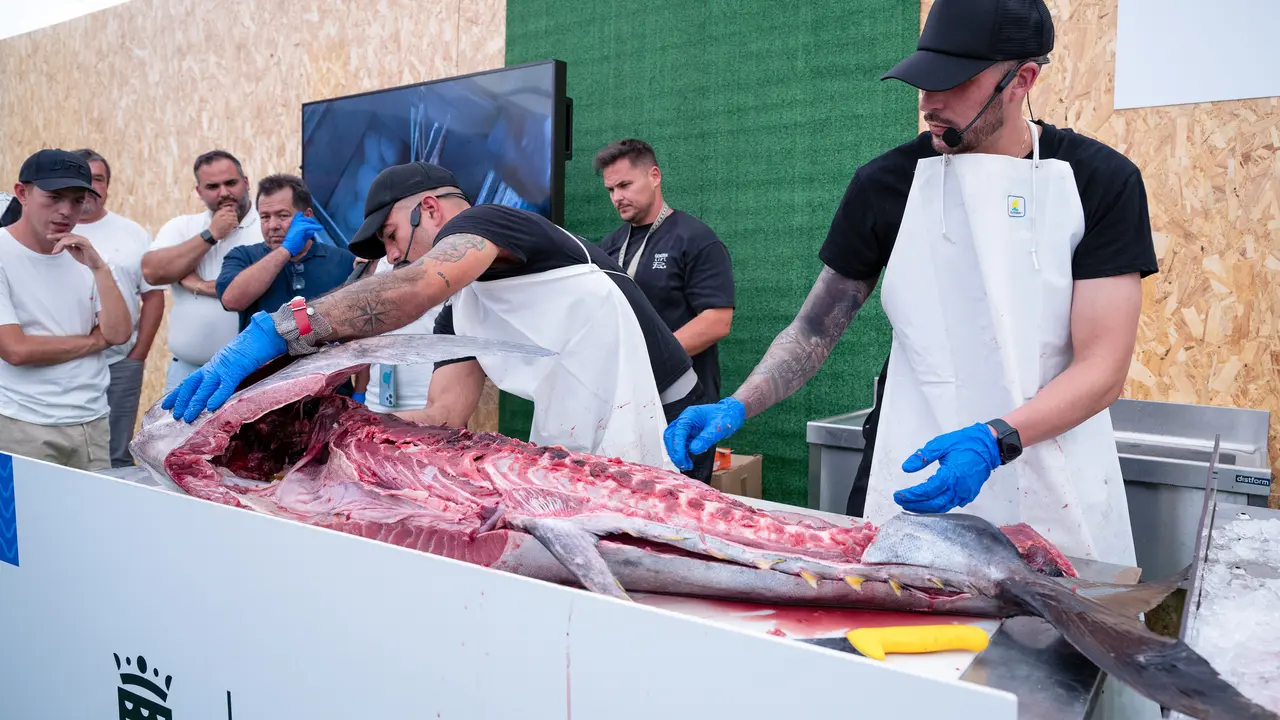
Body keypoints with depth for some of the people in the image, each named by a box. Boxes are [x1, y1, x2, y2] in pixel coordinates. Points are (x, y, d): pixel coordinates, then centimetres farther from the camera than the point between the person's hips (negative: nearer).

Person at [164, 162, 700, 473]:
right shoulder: (458, 318, 19)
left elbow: (416, 288, -29)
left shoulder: (486, 220, -7)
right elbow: (442, 416, 6)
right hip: (571, 451, 8)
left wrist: (281, 329, -37)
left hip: (655, 435, -8)